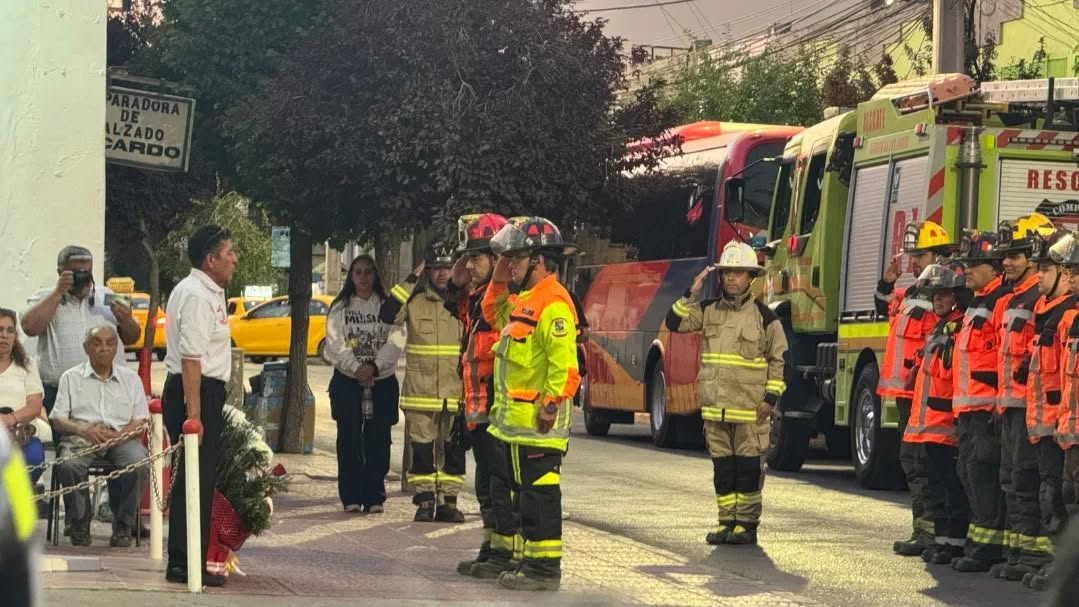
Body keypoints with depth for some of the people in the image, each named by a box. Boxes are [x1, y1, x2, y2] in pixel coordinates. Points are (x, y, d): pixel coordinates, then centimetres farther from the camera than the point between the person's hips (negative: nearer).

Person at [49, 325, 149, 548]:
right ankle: (79, 521, -11)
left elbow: (141, 420, 10)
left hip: (122, 437, 1)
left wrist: (119, 435, -12)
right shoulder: (71, 377, 15)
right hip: (82, 437, -1)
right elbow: (58, 419, 6)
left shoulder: (131, 378, 18)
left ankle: (123, 525, -15)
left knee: (138, 463, -34)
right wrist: (84, 430, -15)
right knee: (69, 464, -36)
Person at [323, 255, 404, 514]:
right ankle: (351, 497, 2)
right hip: (347, 381, 0)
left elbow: (395, 341, -3)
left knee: (378, 440, -2)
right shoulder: (340, 307, 8)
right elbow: (336, 342, -3)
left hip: (382, 381, 0)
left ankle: (374, 497, 2)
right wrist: (356, 368, -17)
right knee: (349, 439, -1)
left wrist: (375, 367, -16)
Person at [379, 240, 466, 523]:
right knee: (422, 449, 1)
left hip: (456, 391, 1)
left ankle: (448, 501, 12)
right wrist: (411, 280, -13)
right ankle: (425, 501, 8)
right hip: (421, 390, -1)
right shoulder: (414, 300, 2)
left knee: (454, 449, 5)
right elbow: (387, 315, -13)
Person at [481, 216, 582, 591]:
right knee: (506, 488, 20)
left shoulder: (552, 304, -18)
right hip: (513, 419, 11)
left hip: (535, 423, -11)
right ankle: (505, 554, 31)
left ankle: (544, 568, -5)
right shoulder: (525, 301, 15)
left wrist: (551, 406, -24)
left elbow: (564, 363, -24)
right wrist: (499, 280, 19)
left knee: (538, 492, -7)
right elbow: (494, 315, 35)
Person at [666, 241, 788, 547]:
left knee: (748, 466, -1)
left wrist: (771, 397, -6)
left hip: (749, 407, -4)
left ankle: (747, 524, 6)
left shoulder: (764, 316, -2)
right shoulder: (708, 310, 9)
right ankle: (727, 522, 15)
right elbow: (675, 323, 4)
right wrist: (691, 294, -6)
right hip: (715, 405, 4)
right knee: (722, 466, 8)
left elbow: (780, 358, 0)